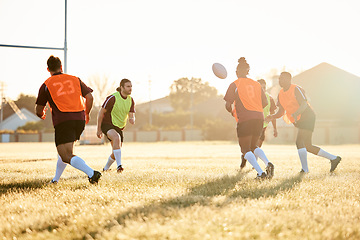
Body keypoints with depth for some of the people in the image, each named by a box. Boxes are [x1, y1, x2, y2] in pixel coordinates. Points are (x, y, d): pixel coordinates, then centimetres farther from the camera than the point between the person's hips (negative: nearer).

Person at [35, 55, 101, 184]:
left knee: (66, 156, -11)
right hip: (79, 119, 5)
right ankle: (56, 179, 32)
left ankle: (92, 173, -31)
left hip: (62, 121, -5)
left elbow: (39, 109, 9)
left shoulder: (46, 85, 6)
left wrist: (41, 115, 33)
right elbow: (89, 97, 10)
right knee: (65, 150, 26)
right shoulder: (75, 79, 15)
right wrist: (86, 114, 26)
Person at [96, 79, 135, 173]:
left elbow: (132, 115, -5)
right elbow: (101, 112, -14)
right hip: (107, 124, -7)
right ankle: (119, 165, -43)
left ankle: (106, 168, 36)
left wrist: (132, 119, -32)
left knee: (116, 152, 9)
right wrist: (99, 129, -14)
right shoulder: (112, 98, -19)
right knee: (117, 137, -37)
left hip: (119, 127, 7)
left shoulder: (131, 100, 0)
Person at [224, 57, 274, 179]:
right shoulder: (256, 84, 15)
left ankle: (260, 173, -16)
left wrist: (231, 111, 18)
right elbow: (265, 103, 15)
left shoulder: (234, 85, 1)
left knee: (246, 149, 3)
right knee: (253, 146, 21)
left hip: (244, 119, -5)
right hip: (259, 118, 5)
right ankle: (268, 163, -6)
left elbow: (228, 105, -3)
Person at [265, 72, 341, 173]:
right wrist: (272, 117, -5)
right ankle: (334, 158, 20)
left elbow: (304, 104, -24)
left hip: (307, 118, -9)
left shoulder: (296, 89, -13)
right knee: (307, 146, 9)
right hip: (299, 122, 9)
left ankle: (305, 169, -14)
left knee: (300, 142, -21)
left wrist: (296, 113, -41)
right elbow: (281, 111, 14)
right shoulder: (281, 94, 11)